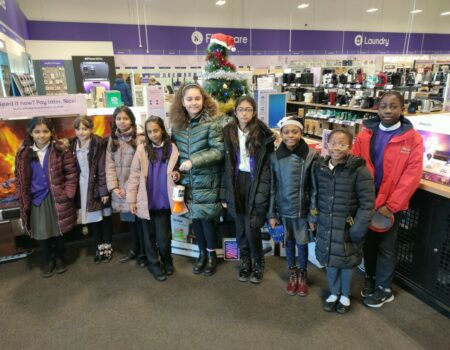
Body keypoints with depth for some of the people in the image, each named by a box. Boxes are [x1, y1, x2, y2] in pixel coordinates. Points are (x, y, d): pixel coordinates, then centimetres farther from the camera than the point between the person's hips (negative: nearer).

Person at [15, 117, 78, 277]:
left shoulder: (60, 150, -9)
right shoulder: (23, 153, -1)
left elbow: (71, 172, -6)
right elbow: (20, 177, 7)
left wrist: (67, 193, -11)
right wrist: (22, 197, 1)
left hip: (57, 198, -2)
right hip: (36, 199, 2)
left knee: (59, 231, 12)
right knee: (42, 233, 10)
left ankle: (60, 258, 34)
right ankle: (48, 261, 31)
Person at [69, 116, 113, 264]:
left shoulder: (98, 144, -11)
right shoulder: (73, 145, 4)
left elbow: (102, 169, -13)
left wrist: (104, 190, -15)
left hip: (97, 186, -4)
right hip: (82, 187, 4)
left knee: (104, 217, 7)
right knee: (92, 218, 13)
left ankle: (107, 246, 22)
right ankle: (99, 246, 27)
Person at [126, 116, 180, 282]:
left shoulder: (172, 148, 0)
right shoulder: (142, 149, -2)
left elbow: (176, 171, 13)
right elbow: (134, 176, 0)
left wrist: (177, 175, -11)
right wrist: (132, 200, -2)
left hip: (163, 201, 0)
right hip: (146, 201, 0)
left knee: (163, 237, 4)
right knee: (149, 235, 13)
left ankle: (167, 261, 31)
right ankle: (154, 264, 31)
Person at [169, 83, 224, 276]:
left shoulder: (211, 123, -11)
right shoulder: (177, 124, 5)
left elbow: (219, 151, -16)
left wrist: (194, 161, -20)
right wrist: (176, 168, -1)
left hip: (206, 180, -4)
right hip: (187, 180, 5)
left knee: (206, 218, 3)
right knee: (195, 218, 13)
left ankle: (212, 254, 25)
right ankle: (202, 253, 32)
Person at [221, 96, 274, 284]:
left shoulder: (263, 134, -5)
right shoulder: (228, 133, 3)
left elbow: (268, 165, -5)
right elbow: (225, 164, 4)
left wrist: (263, 192, -11)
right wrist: (224, 192, 1)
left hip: (255, 184, -3)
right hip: (236, 184, 3)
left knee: (252, 227, -3)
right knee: (240, 227, 10)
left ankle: (258, 262, 22)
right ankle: (245, 261, 31)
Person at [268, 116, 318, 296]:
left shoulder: (312, 155, -12)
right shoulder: (274, 157, -6)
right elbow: (271, 187, -1)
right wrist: (271, 213, 0)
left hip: (303, 209, -1)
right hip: (283, 209, 2)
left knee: (302, 243, 12)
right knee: (289, 242, 16)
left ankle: (303, 275, 37)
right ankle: (292, 274, 38)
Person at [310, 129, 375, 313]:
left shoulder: (358, 170, -17)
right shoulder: (319, 167, -3)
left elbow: (367, 203, -13)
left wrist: (358, 228, -14)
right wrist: (313, 218, 12)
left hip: (347, 225, -3)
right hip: (326, 224, 4)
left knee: (346, 261, 13)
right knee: (329, 259, 16)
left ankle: (345, 295, 39)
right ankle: (333, 293, 40)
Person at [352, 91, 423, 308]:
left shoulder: (412, 139, -7)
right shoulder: (365, 135, 0)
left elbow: (412, 176, -12)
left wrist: (391, 205, -15)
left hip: (392, 202, -2)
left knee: (386, 246, 11)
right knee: (369, 241, 17)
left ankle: (384, 289, 28)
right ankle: (370, 278, 38)